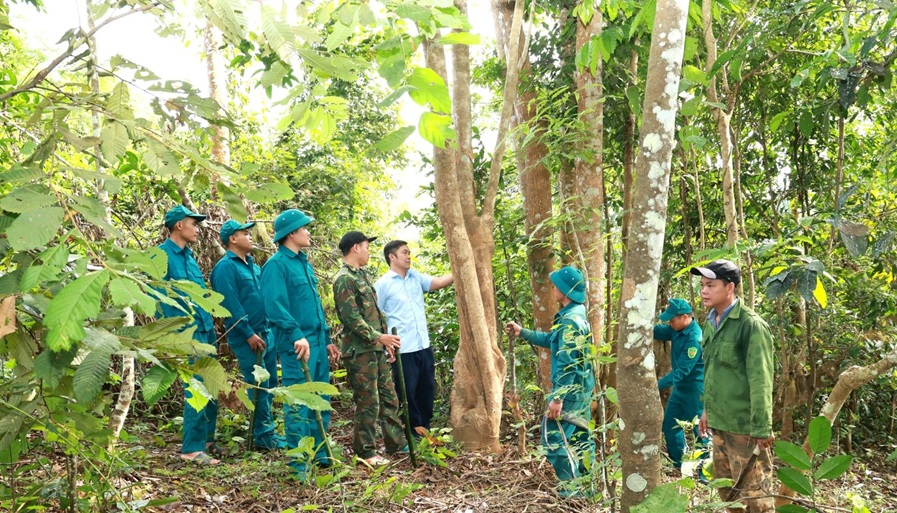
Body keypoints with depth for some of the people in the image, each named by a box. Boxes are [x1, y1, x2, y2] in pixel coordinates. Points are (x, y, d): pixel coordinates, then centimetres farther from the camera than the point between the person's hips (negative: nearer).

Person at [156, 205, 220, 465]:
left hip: (205, 329, 9)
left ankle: (206, 439, 25)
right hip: (186, 332, -9)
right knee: (197, 389, -8)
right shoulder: (162, 256, -9)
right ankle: (192, 448, 0)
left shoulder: (188, 255, 17)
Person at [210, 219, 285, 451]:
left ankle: (264, 430, 23)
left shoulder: (252, 265, 17)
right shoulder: (225, 267, -10)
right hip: (247, 337, -8)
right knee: (259, 386, -3)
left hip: (266, 332, 8)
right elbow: (231, 305, -16)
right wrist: (249, 334, -18)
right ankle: (264, 435, 6)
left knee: (269, 383, 12)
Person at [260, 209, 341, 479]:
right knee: (298, 404, -4)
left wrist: (327, 339, 22)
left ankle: (319, 454, 27)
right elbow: (276, 307, -21)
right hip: (296, 345, -9)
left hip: (317, 342, 9)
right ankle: (299, 464, 4)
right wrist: (297, 335, -29)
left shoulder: (304, 263, 17)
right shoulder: (277, 264, -10)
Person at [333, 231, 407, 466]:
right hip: (360, 351, -9)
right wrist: (378, 337, -23)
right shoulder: (344, 279, -14)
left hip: (376, 349, 9)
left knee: (389, 397, 14)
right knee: (368, 402, -2)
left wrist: (385, 339, 17)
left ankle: (396, 443, 25)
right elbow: (352, 318, -20)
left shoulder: (362, 274, 16)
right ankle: (366, 452, 10)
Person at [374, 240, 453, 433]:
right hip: (402, 350, -6)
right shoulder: (382, 284, -7)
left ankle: (425, 431, 31)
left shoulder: (416, 277, 10)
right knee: (407, 394, 6)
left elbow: (439, 282, 0)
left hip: (424, 346, 6)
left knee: (427, 392, 16)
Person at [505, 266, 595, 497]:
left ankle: (571, 486, 3)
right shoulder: (577, 315, 11)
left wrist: (557, 397, -23)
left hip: (570, 390, -10)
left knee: (553, 438, -3)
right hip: (582, 389, 10)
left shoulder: (570, 321, -21)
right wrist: (522, 333, 29)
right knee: (580, 436, 15)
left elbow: (567, 364, -24)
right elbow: (552, 341, 26)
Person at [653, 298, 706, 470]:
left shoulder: (694, 339, -27)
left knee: (700, 429, 1)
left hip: (695, 390, -10)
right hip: (680, 388, 10)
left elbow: (682, 370, -29)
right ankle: (679, 464, 29)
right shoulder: (677, 329, 0)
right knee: (669, 424, 15)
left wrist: (658, 384, -32)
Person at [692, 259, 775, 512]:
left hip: (743, 425, -8)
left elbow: (760, 380, -18)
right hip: (719, 422, 8)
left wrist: (762, 428, -19)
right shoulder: (711, 322, 9)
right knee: (726, 488, 19)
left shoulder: (751, 325, -16)